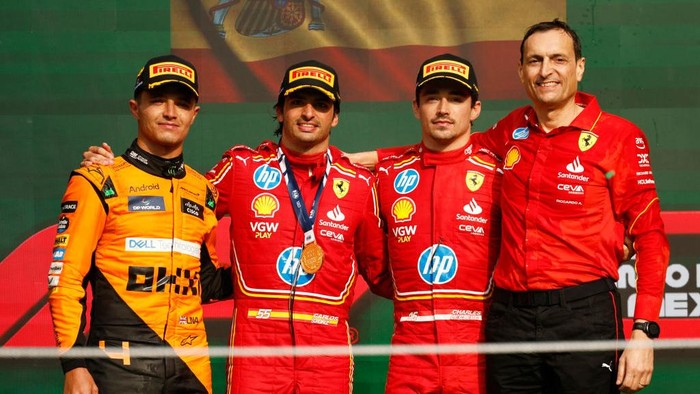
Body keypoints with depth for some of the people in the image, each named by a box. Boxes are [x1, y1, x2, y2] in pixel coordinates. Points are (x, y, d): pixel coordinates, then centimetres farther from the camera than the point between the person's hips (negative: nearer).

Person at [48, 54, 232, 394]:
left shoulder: (203, 192, 15)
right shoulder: (99, 183, -1)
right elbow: (65, 279, -5)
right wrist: (74, 365, -12)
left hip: (191, 367, 5)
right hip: (121, 366, -5)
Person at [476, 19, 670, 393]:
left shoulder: (620, 137, -4)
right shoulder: (512, 130, 10)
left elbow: (650, 237, -5)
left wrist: (643, 332, -13)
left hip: (584, 316, -4)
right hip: (510, 317, 4)